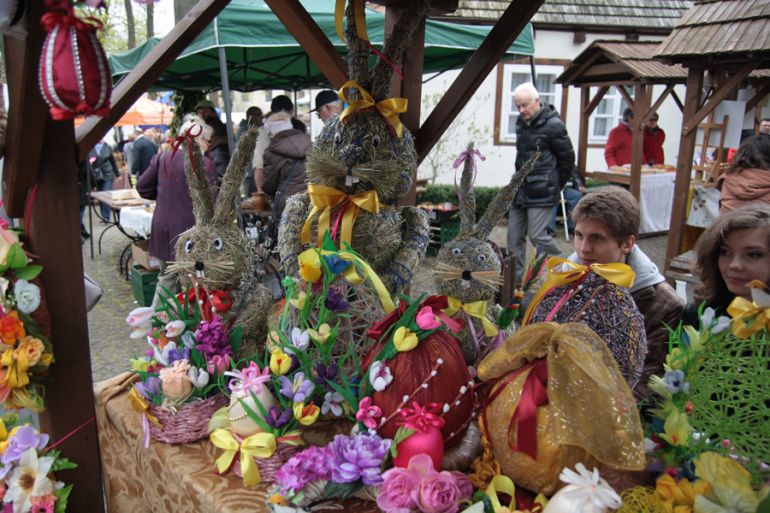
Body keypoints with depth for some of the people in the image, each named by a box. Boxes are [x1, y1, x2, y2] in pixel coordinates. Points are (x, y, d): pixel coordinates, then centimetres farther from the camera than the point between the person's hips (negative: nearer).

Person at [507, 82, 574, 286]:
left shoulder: (553, 125, -12)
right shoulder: (521, 123, 12)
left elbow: (567, 158, -6)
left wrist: (556, 185, 2)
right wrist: (519, 180, 17)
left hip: (541, 192, -8)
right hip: (520, 189, 8)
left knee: (537, 235, -9)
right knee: (514, 235, 8)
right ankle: (514, 280, 18)